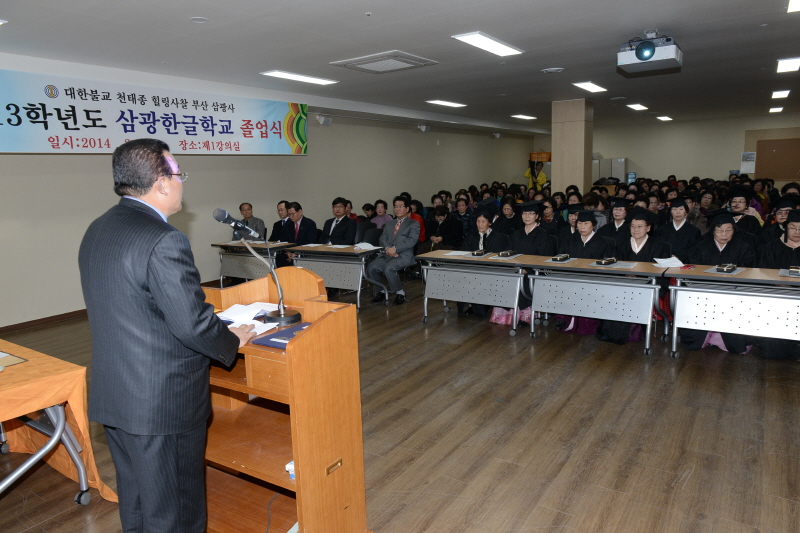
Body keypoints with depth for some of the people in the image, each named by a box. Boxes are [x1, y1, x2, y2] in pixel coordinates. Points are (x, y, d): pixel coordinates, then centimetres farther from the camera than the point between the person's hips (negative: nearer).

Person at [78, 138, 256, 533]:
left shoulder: (97, 231, 6)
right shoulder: (163, 241, -23)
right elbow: (193, 323, -24)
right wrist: (232, 341, -4)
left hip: (111, 395, 9)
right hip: (164, 401, -9)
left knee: (135, 501, 25)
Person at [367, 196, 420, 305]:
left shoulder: (413, 224, 8)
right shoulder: (389, 224, 24)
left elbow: (412, 240, -7)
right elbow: (382, 239, 13)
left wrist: (395, 248, -18)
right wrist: (388, 248, -11)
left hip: (404, 255, -5)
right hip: (386, 254, 5)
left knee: (388, 268, -33)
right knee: (371, 268, -21)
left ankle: (400, 293, -12)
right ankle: (382, 291, 1)